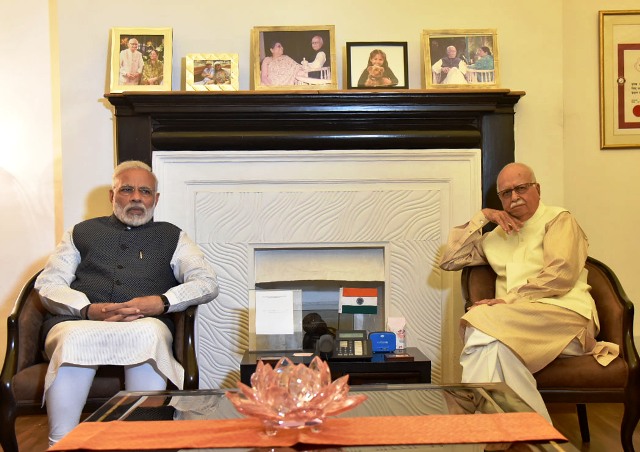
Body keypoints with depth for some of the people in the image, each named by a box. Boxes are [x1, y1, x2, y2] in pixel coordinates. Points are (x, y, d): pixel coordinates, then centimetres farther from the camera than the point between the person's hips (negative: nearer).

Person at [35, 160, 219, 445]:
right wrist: (88, 310, -9)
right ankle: (60, 443, -25)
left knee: (149, 335, -37)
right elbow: (48, 284, 13)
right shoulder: (82, 233, 25)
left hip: (146, 325, 0)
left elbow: (207, 282, 8)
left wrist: (162, 302, -12)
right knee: (74, 340, -36)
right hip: (78, 322, 1)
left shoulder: (171, 237, 22)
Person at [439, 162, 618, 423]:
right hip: (519, 321, 4)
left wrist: (508, 300, -12)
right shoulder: (496, 235, 28)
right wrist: (481, 218, 15)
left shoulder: (558, 220, 12)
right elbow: (449, 261, 21)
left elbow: (561, 274, -5)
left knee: (483, 321, -31)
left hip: (566, 316, -4)